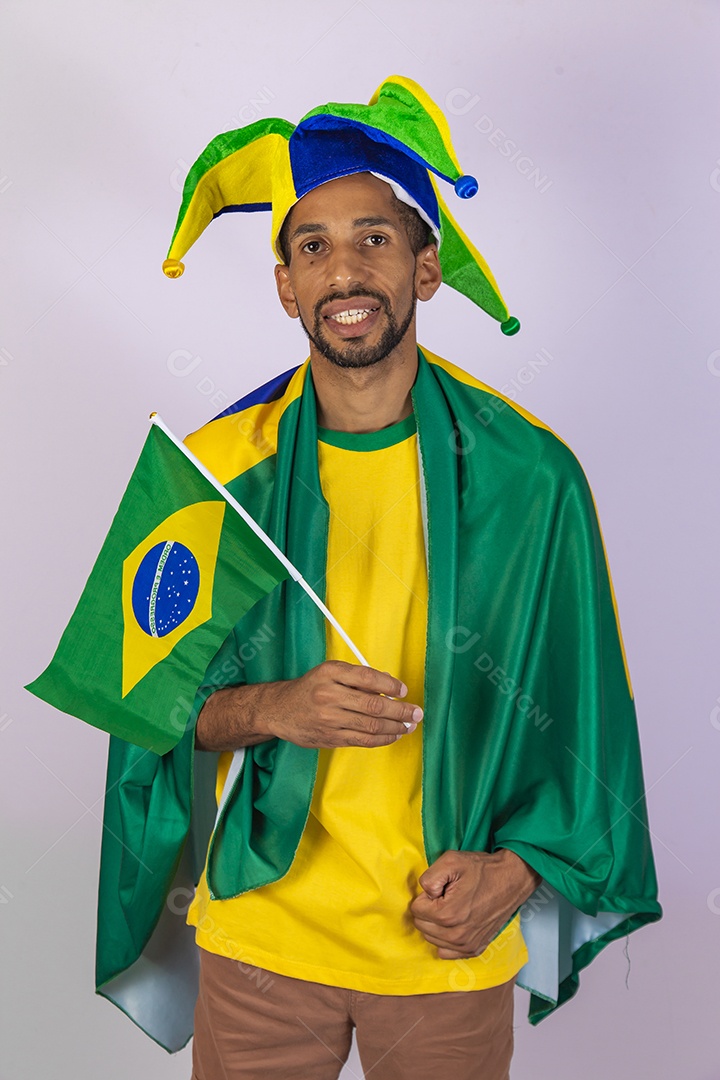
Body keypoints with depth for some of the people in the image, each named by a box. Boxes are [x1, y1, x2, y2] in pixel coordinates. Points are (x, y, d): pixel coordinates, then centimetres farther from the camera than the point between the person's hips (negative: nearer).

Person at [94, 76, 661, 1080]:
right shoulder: (214, 469, -7)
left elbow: (578, 704, 0)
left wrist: (515, 865, -9)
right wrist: (271, 708, -19)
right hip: (259, 934, 1)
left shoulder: (527, 474, -9)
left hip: (451, 943, 0)